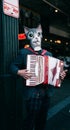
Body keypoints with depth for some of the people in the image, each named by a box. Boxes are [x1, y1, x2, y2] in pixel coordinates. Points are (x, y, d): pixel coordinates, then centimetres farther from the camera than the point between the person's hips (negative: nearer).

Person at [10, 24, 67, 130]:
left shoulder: (48, 54, 12)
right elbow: (13, 66, -1)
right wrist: (19, 72, -19)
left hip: (46, 93, 5)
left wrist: (60, 75, 0)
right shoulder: (24, 52, -3)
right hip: (31, 93, -5)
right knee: (30, 119, 3)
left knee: (42, 119, 18)